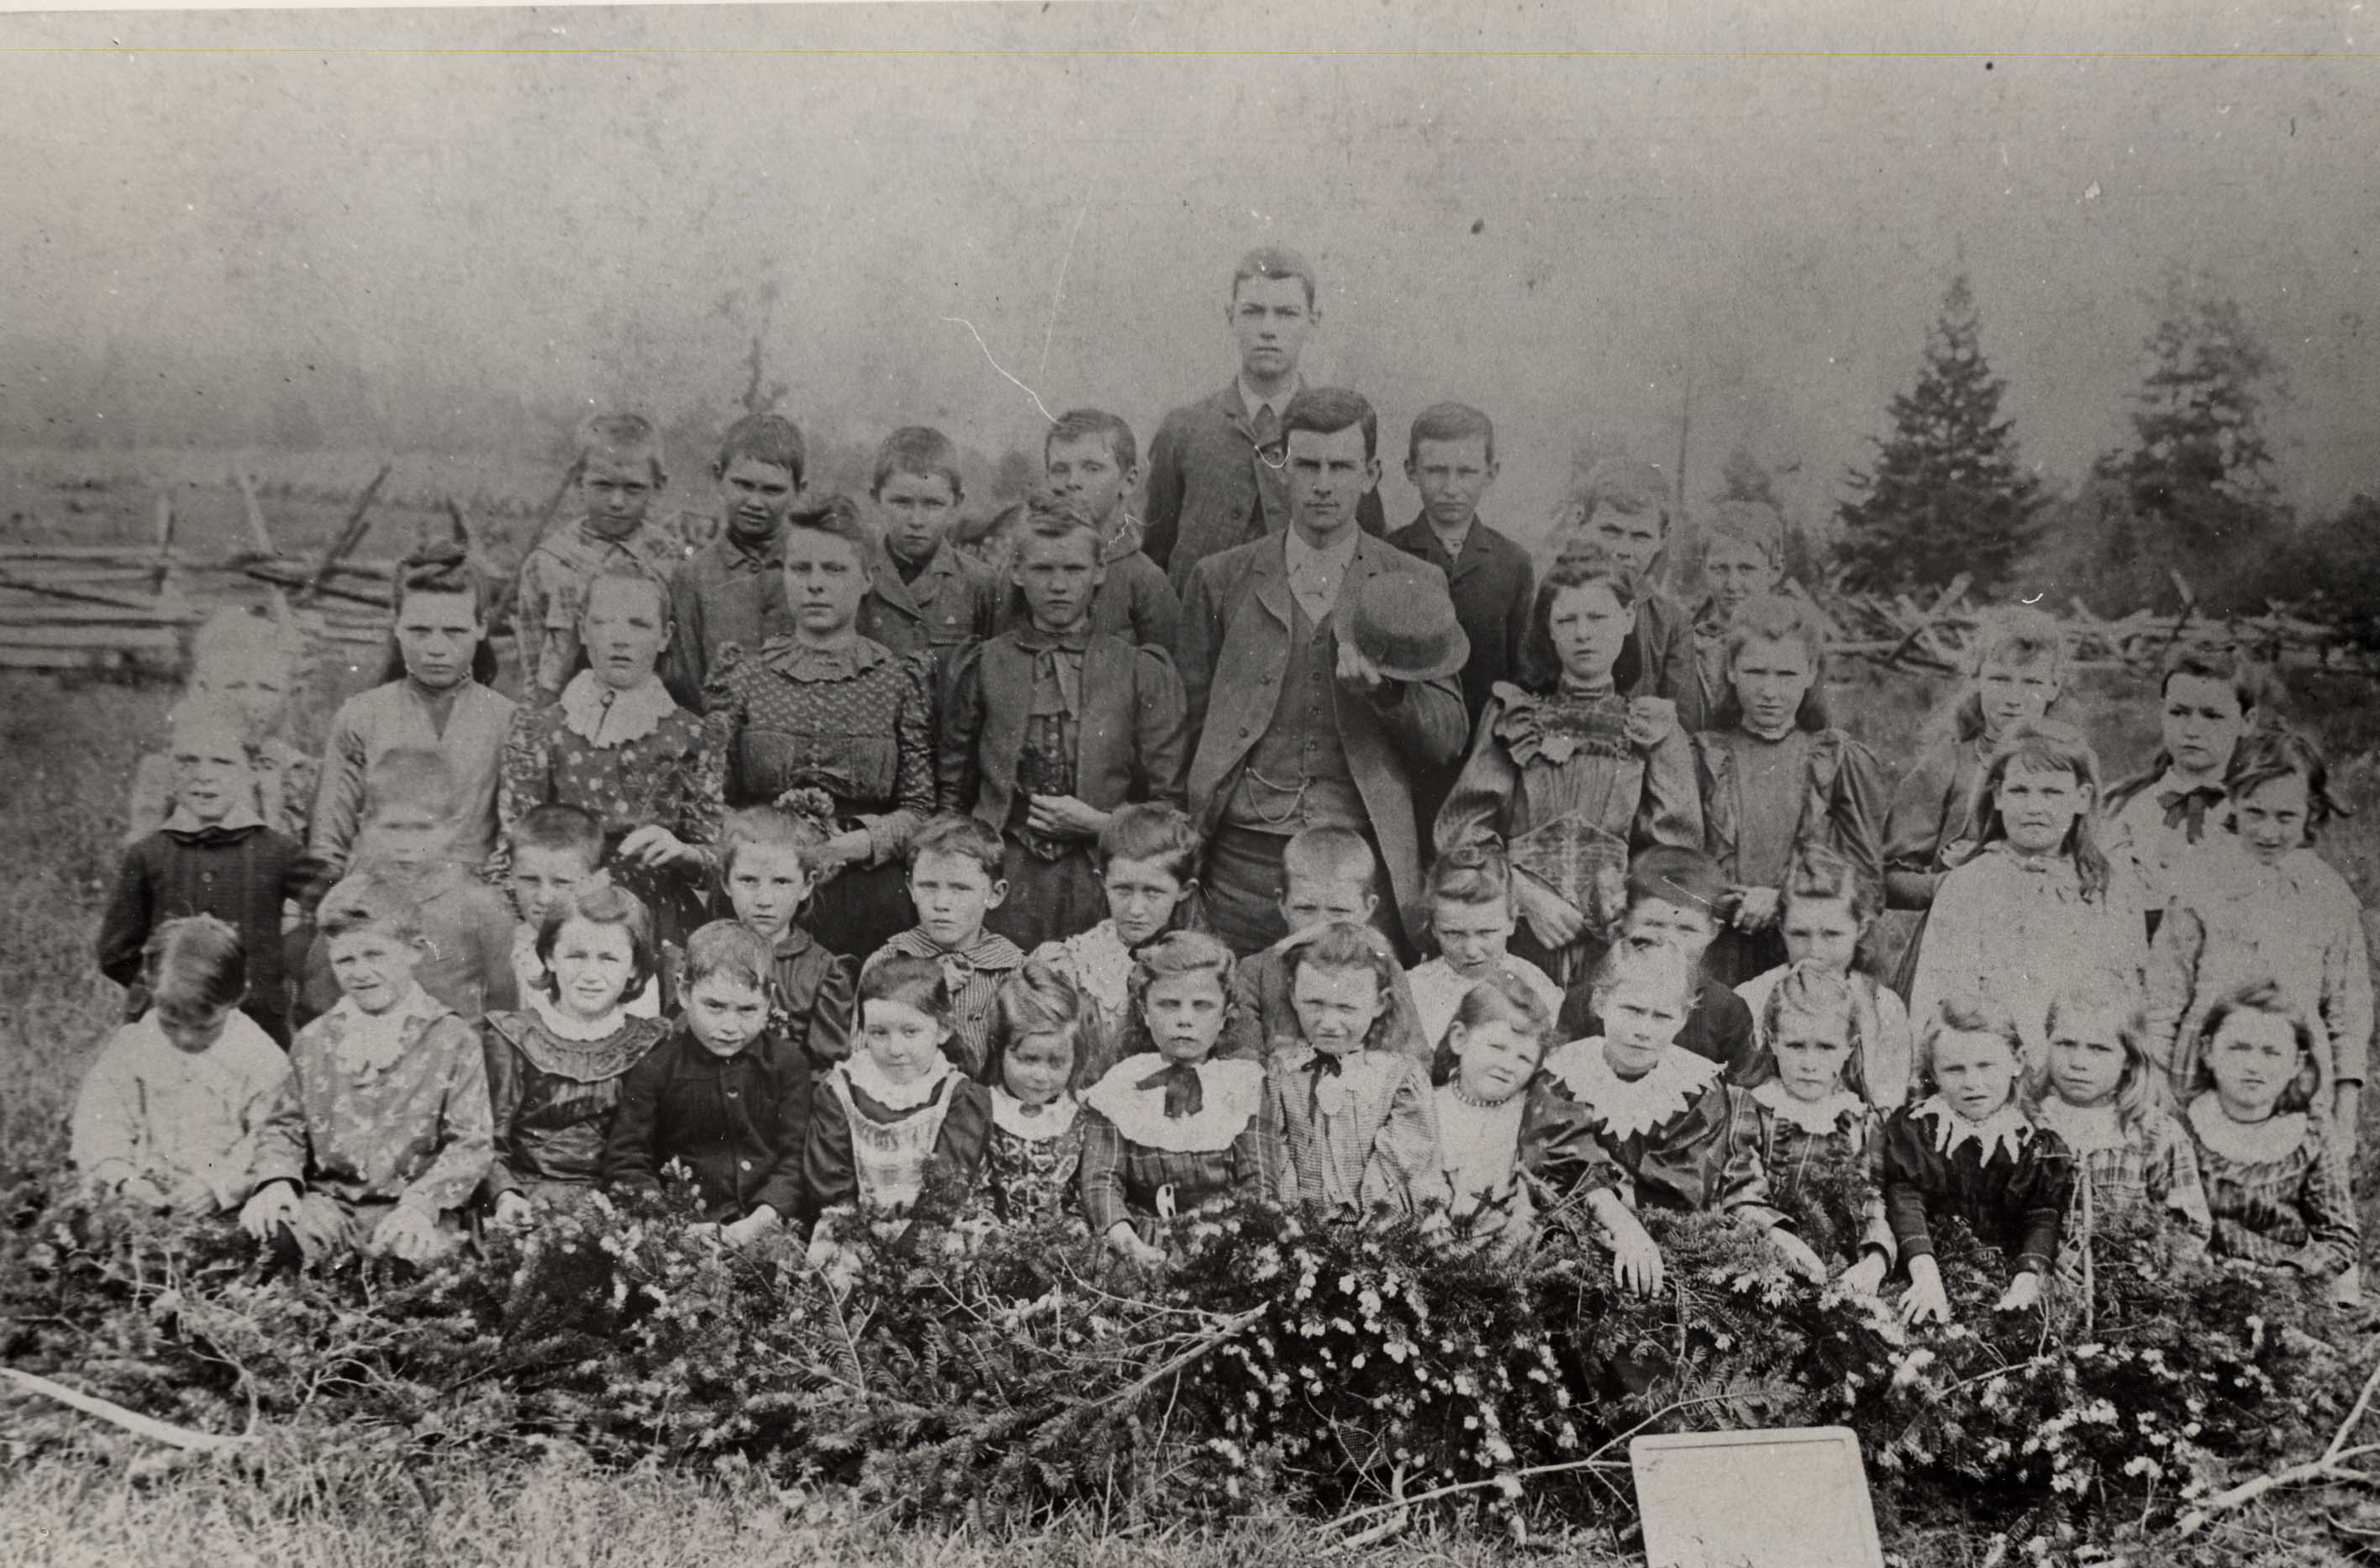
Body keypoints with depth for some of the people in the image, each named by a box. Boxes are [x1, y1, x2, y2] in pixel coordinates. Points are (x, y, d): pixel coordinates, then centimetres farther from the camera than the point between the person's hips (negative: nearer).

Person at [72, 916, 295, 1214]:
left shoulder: (263, 1060, -1)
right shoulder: (128, 1047, 7)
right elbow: (98, 1121, 4)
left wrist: (218, 1186, -18)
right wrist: (123, 1179, -13)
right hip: (142, 1198, 0)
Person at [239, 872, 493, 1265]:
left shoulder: (453, 1041, 0)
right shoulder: (312, 1041, 12)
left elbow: (472, 1142, -4)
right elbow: (286, 1127, 16)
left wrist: (421, 1203, -19)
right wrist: (277, 1179, -6)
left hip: (411, 1211, -2)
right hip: (330, 1201, 3)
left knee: (411, 1252, -35)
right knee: (271, 1236, -28)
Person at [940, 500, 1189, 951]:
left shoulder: (1143, 672, 6)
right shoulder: (982, 666, 9)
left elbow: (1168, 804, 7)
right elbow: (951, 791, 14)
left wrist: (1098, 823, -7)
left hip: (1104, 886, 0)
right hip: (1002, 884, 0)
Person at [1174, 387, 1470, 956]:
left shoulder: (1413, 587, 7)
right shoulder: (1222, 579, 8)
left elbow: (1448, 739, 4)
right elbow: (1189, 722, 10)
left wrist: (1388, 688, -15)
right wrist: (1180, 857, 1)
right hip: (1245, 860, 0)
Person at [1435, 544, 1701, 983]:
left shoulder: (1653, 728, 12)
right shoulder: (1513, 715, 12)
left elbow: (1677, 847, 6)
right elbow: (1461, 827, 4)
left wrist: (1633, 906, -12)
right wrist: (1525, 893, -10)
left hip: (1618, 945, 0)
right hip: (1517, 940, 0)